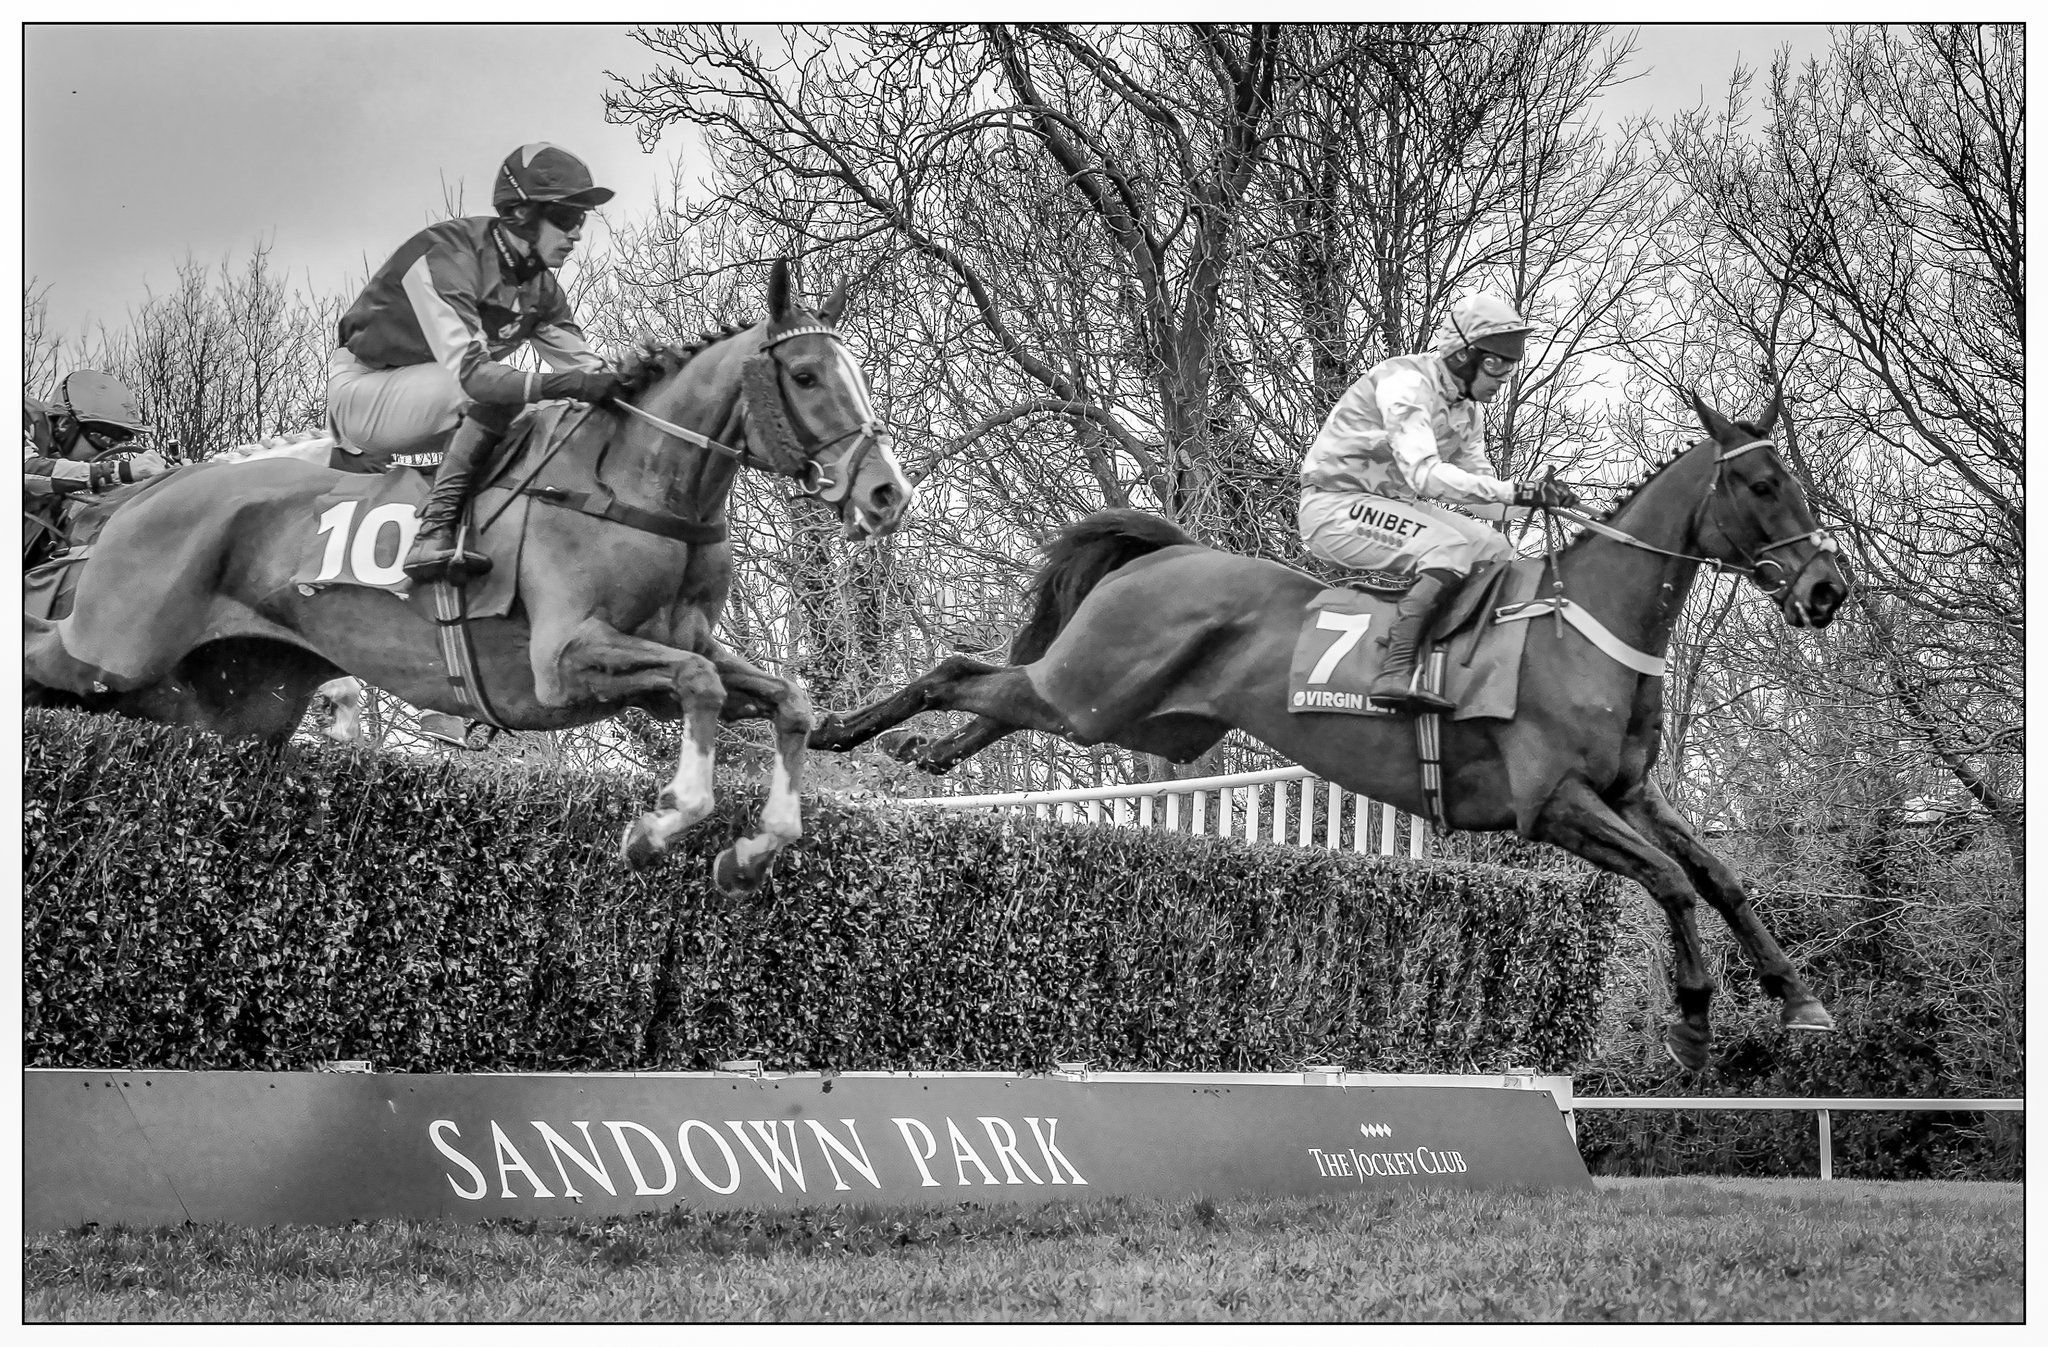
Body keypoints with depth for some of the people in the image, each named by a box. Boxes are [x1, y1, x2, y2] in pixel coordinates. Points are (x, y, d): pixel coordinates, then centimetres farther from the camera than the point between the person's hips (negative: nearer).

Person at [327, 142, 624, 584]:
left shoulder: (540, 287, 2)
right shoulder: (444, 256, -26)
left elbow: (582, 364, 1)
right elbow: (468, 369, -37)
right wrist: (564, 385, -47)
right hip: (361, 391, -9)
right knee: (494, 387, -32)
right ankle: (435, 531, -37)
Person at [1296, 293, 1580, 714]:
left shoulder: (1468, 408, 9)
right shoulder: (1405, 383, -21)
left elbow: (1478, 478, 13)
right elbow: (1424, 474, -33)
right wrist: (1515, 491, -38)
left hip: (1394, 505, 10)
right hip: (1334, 504, -10)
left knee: (1494, 550, -1)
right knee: (1452, 550, -29)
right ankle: (1395, 675, -42)